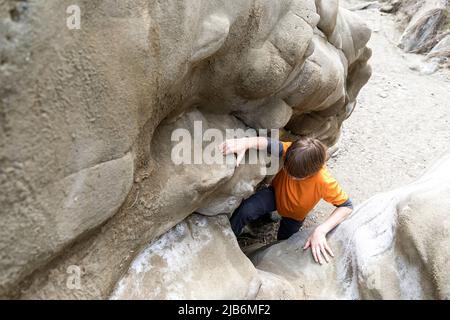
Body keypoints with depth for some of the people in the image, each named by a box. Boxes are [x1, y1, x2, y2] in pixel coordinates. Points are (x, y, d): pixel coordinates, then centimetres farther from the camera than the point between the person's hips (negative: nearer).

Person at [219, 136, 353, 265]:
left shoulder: (324, 182, -39)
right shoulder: (293, 151, -35)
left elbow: (346, 206, -31)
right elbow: (270, 144, -47)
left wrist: (320, 231, -43)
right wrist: (244, 143, -69)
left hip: (294, 215, 0)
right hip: (276, 193, 0)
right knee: (246, 210, -28)